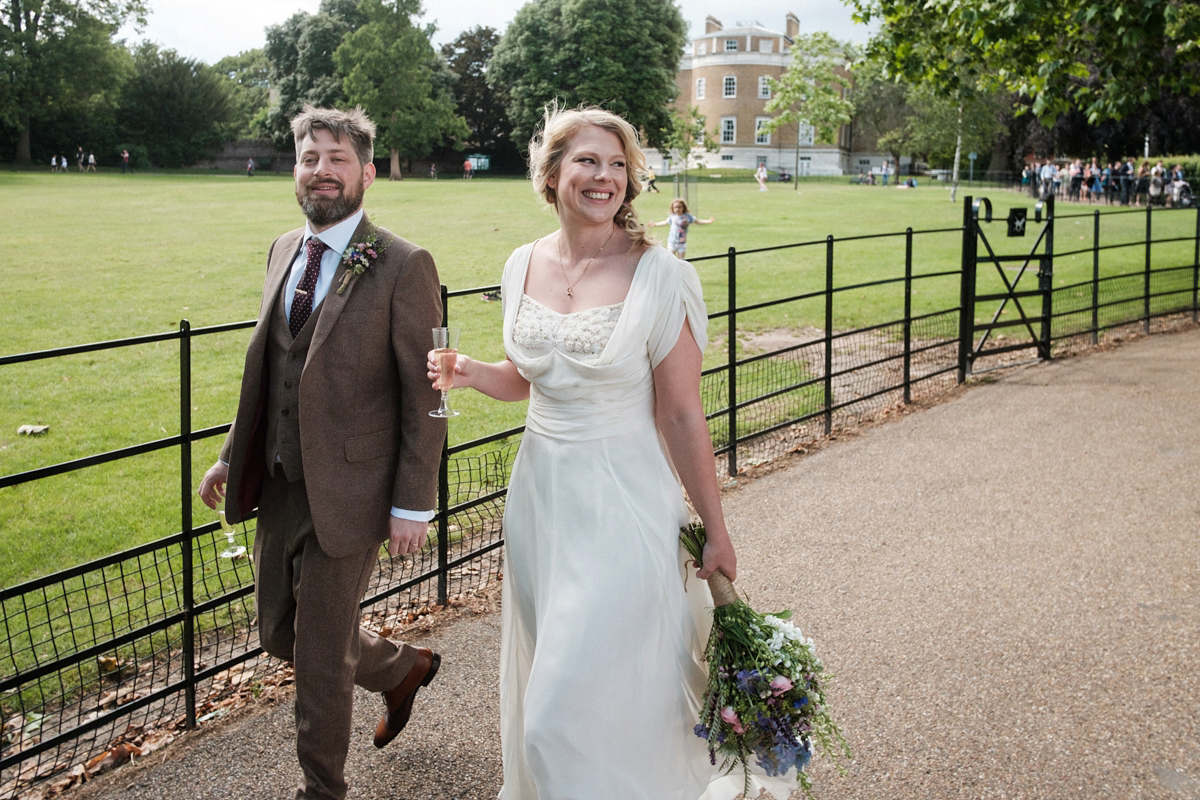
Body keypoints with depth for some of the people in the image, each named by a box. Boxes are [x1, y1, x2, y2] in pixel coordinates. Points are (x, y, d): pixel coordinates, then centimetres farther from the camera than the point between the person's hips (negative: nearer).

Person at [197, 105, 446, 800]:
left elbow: (425, 396, -13)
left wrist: (413, 505, -15)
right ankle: (402, 667, 44)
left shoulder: (404, 266, -14)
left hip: (348, 493, -7)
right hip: (280, 483, 7)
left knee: (320, 655, 4)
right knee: (280, 632, 19)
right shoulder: (283, 251, 8)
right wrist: (233, 456, 15)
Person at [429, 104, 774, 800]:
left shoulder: (659, 275, -14)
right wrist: (468, 372, -5)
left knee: (593, 703, -1)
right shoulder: (525, 266, 3)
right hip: (540, 494, 6)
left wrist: (716, 532, -8)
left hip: (623, 501, -6)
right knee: (545, 684, 21)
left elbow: (682, 414, -12)